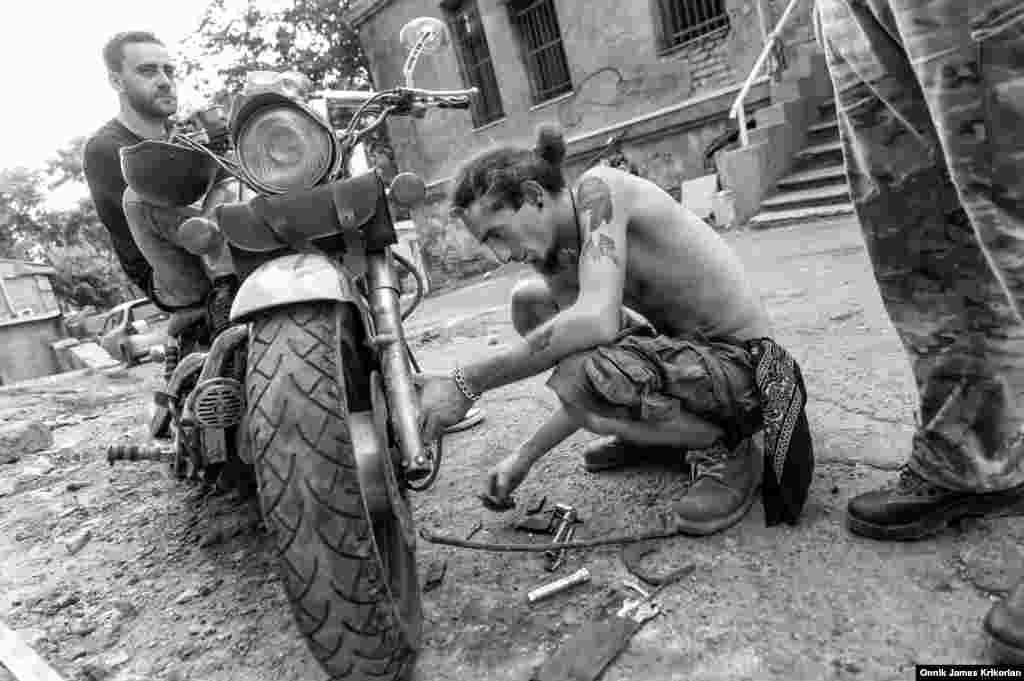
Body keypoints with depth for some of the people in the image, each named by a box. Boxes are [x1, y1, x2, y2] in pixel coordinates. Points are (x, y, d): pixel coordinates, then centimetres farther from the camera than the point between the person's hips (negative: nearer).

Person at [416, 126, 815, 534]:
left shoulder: (598, 187, -18)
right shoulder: (558, 261, 4)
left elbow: (596, 320, -35)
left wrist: (467, 383, -31)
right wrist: (525, 456, 3)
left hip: (743, 362, -9)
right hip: (686, 351, 9)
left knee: (580, 373, -33)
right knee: (528, 302, 8)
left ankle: (725, 451, -4)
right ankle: (658, 433, 17)